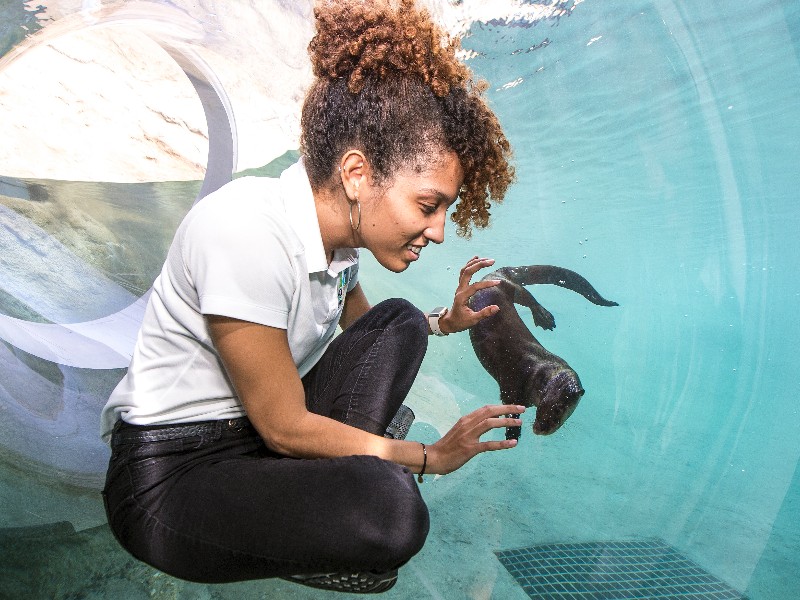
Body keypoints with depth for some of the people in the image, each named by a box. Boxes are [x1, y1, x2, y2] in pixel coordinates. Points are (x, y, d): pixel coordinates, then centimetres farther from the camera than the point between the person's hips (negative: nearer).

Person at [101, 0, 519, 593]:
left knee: (399, 323, 4)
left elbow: (364, 329, 18)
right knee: (390, 509, -31)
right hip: (169, 479, -8)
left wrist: (443, 322, 3)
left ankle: (326, 482, -5)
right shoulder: (246, 232, -27)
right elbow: (285, 427, -22)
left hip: (262, 433, 8)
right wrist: (430, 456, -12)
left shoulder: (339, 231, -3)